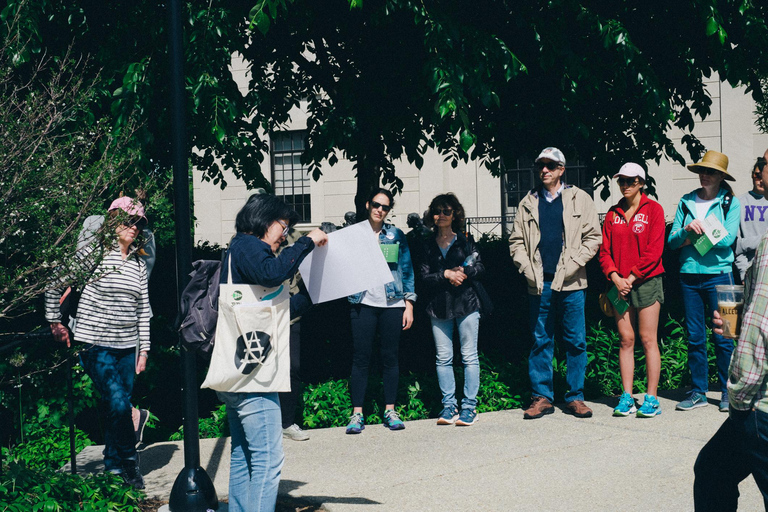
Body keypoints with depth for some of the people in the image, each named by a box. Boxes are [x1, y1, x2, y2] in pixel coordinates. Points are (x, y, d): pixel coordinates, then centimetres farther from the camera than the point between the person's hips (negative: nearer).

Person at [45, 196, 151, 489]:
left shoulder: (139, 264, 11)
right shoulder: (94, 253, -6)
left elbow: (143, 310, 14)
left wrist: (143, 349, 11)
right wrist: (55, 323, -1)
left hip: (127, 347, 5)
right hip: (96, 345, -5)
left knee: (120, 405, 7)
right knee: (118, 404, -14)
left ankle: (112, 462, 22)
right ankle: (129, 460, 1)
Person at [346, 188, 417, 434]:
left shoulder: (396, 235, 9)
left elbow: (407, 270, 9)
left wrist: (409, 304, 4)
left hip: (392, 303, 1)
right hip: (363, 302, -1)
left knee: (390, 357, 4)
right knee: (361, 358, -4)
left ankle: (390, 411, 11)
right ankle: (357, 414, -2)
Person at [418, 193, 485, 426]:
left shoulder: (464, 241, 4)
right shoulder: (428, 246, 7)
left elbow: (480, 267, 3)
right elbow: (424, 278, 1)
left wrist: (464, 272, -14)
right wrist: (446, 275, -13)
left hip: (466, 303, -2)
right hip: (438, 306, 2)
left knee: (469, 356, 0)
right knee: (443, 358, 4)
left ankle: (469, 406, 5)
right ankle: (449, 406, 11)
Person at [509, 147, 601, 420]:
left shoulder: (580, 199, 6)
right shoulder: (528, 203, 12)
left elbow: (593, 237, 2)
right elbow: (516, 241, 13)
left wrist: (572, 264, -9)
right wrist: (527, 268, -2)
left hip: (571, 283, -2)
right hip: (539, 284, 2)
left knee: (576, 341, 1)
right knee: (541, 341, 4)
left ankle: (575, 397, 10)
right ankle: (542, 397, 11)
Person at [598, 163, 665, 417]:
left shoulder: (653, 209, -1)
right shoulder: (613, 213, 12)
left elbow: (654, 250, -7)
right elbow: (604, 249, 9)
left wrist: (632, 277, -11)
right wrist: (615, 277, -7)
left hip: (646, 281, -4)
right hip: (619, 284, 4)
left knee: (648, 339, -4)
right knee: (626, 340, 4)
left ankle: (651, 399, -1)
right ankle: (627, 397, 6)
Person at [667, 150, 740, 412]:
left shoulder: (730, 202, 2)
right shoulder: (686, 201, 11)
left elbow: (727, 239, -11)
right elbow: (672, 241, 5)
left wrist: (691, 236, -8)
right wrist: (687, 230, -15)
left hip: (718, 273, -3)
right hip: (689, 274, 3)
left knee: (722, 336, -1)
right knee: (694, 337, 6)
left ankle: (727, 392, 9)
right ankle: (698, 392, 13)